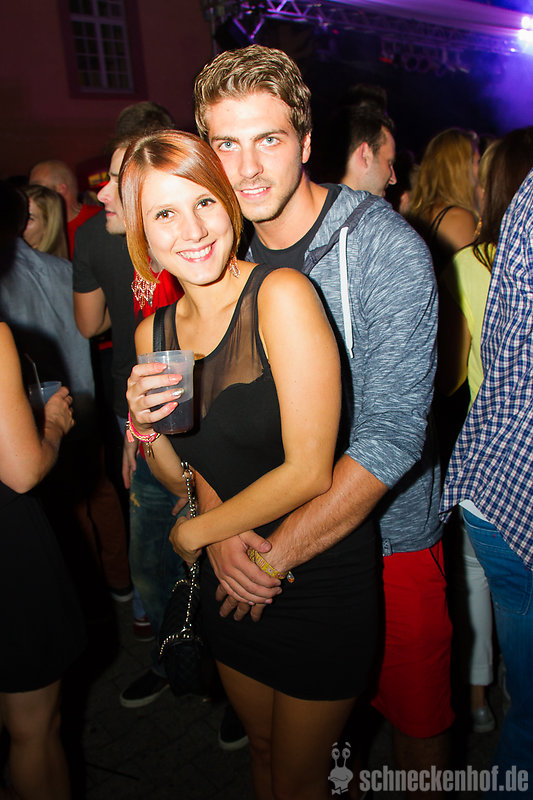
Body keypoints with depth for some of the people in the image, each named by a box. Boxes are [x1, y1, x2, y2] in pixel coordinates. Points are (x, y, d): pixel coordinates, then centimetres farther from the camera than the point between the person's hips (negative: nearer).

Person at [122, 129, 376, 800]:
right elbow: (180, 473, 8)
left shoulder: (282, 294, -21)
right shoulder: (153, 332, -2)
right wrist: (146, 426, -14)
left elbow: (309, 472, -22)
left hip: (319, 579, -5)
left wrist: (196, 532, -9)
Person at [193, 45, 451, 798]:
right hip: (267, 538, 5)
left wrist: (275, 554, -24)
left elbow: (392, 434, -25)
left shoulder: (388, 248, -19)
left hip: (387, 536, -4)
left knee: (415, 719, 16)